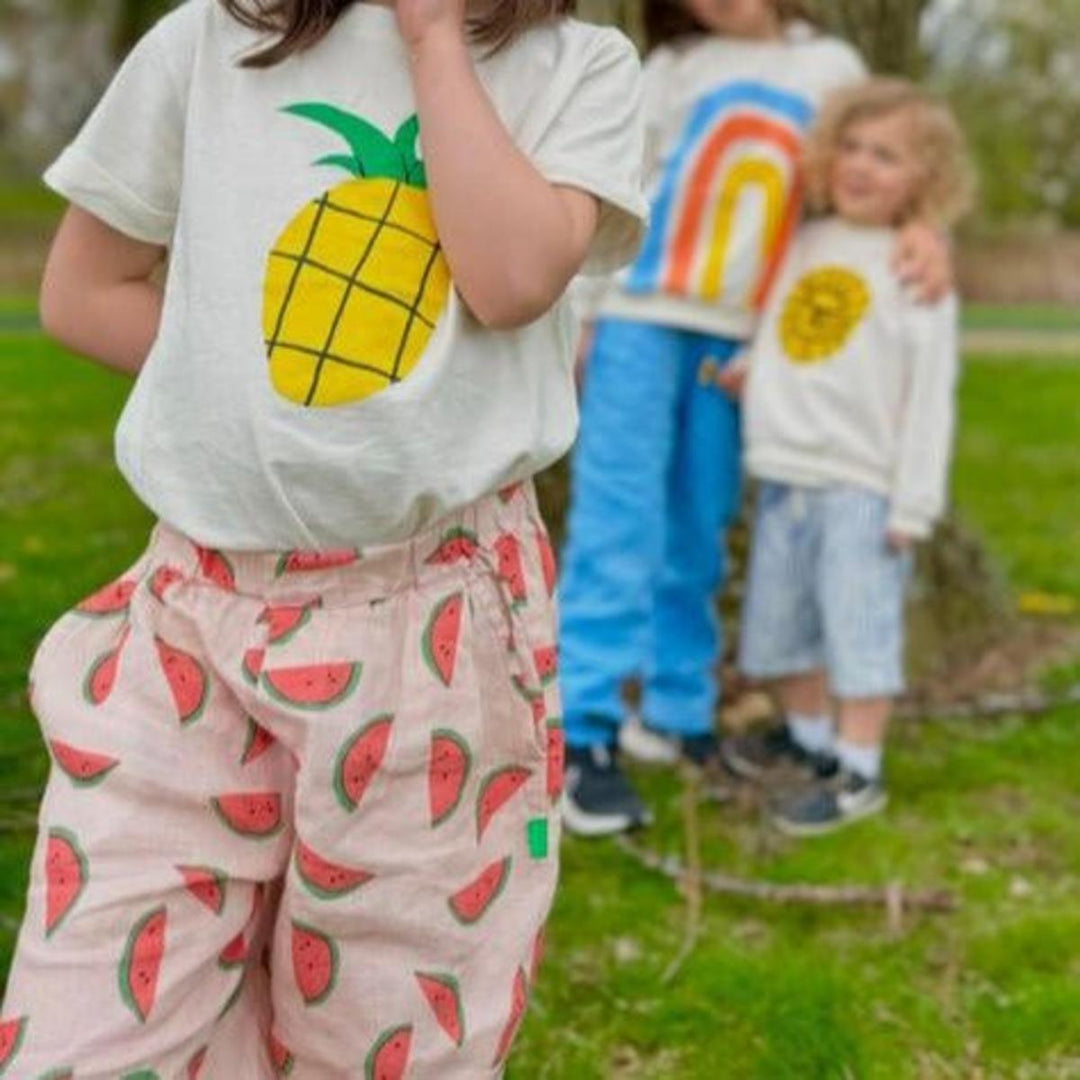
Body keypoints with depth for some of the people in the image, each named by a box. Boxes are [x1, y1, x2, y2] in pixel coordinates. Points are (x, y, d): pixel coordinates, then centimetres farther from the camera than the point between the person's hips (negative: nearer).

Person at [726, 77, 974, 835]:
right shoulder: (803, 247, 11)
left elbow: (930, 397, -7)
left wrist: (914, 504, -11)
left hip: (863, 488, -6)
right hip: (785, 480, 6)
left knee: (860, 628, -4)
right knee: (779, 625, 14)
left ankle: (859, 771, 7)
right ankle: (809, 736, 34)